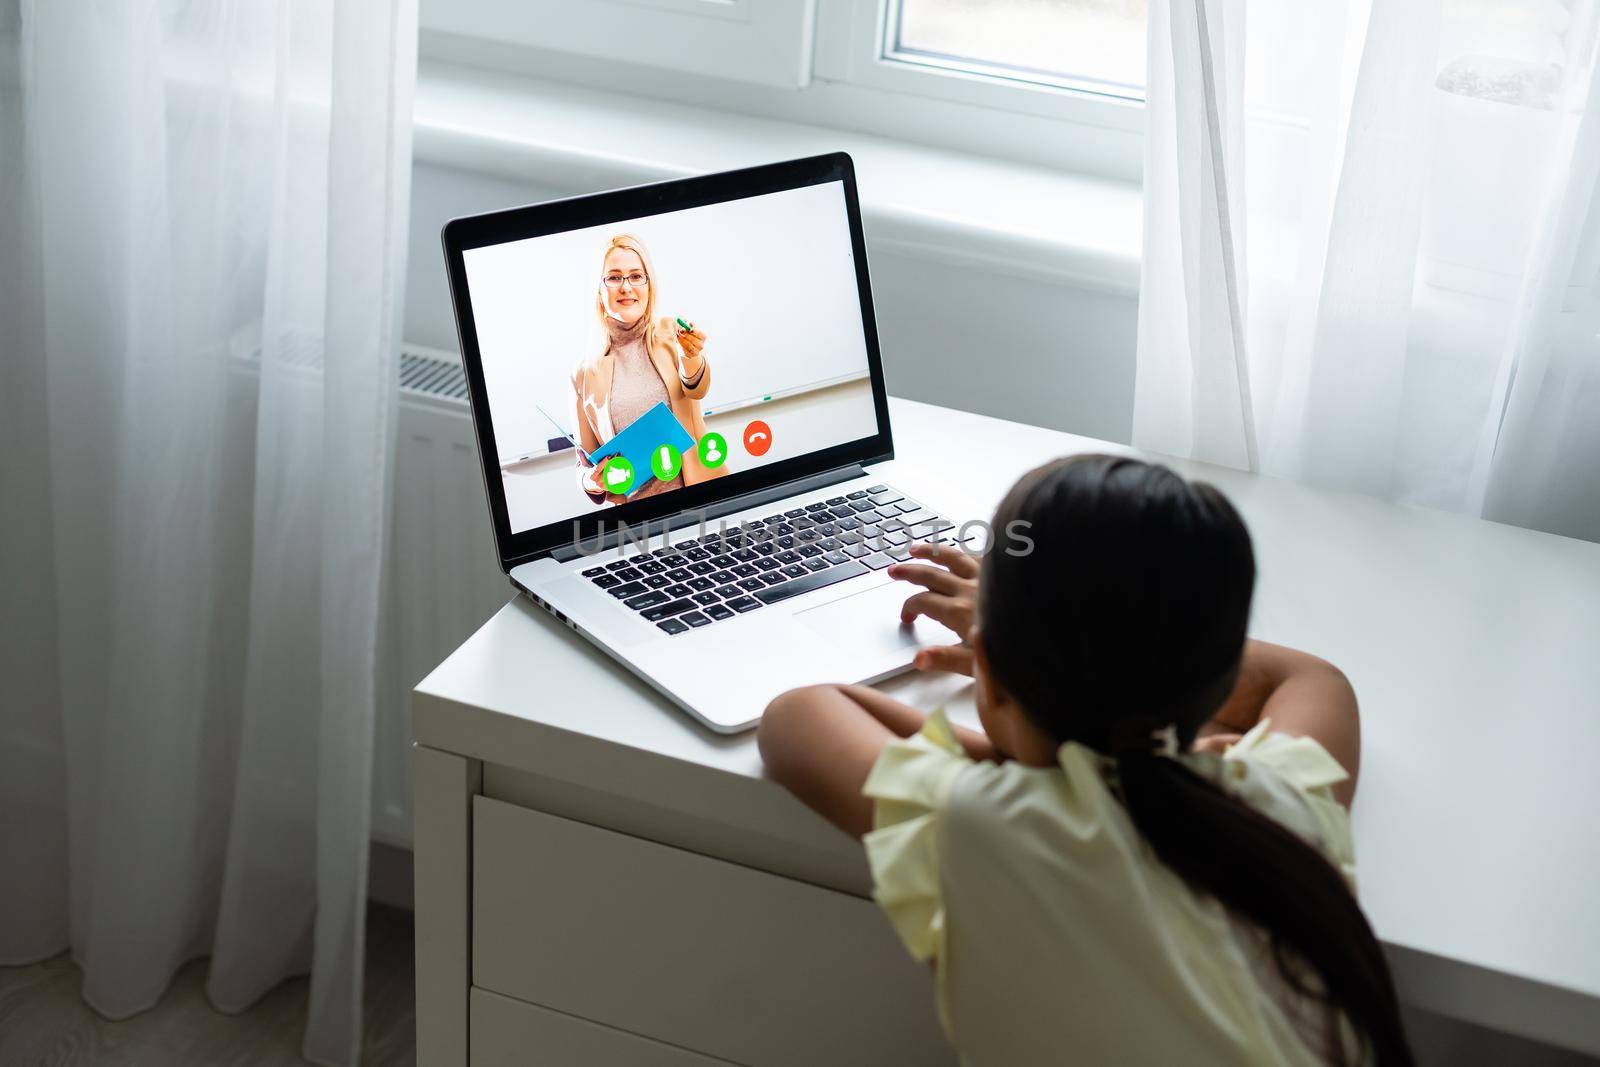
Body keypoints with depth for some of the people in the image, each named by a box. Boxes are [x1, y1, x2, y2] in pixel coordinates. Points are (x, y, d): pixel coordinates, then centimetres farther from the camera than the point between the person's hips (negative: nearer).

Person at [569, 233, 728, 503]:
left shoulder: (670, 332, 8)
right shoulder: (586, 374, 9)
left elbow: (697, 389, -12)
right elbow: (585, 463, 15)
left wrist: (691, 356, -34)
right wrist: (592, 482, -7)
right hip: (637, 512, 3)